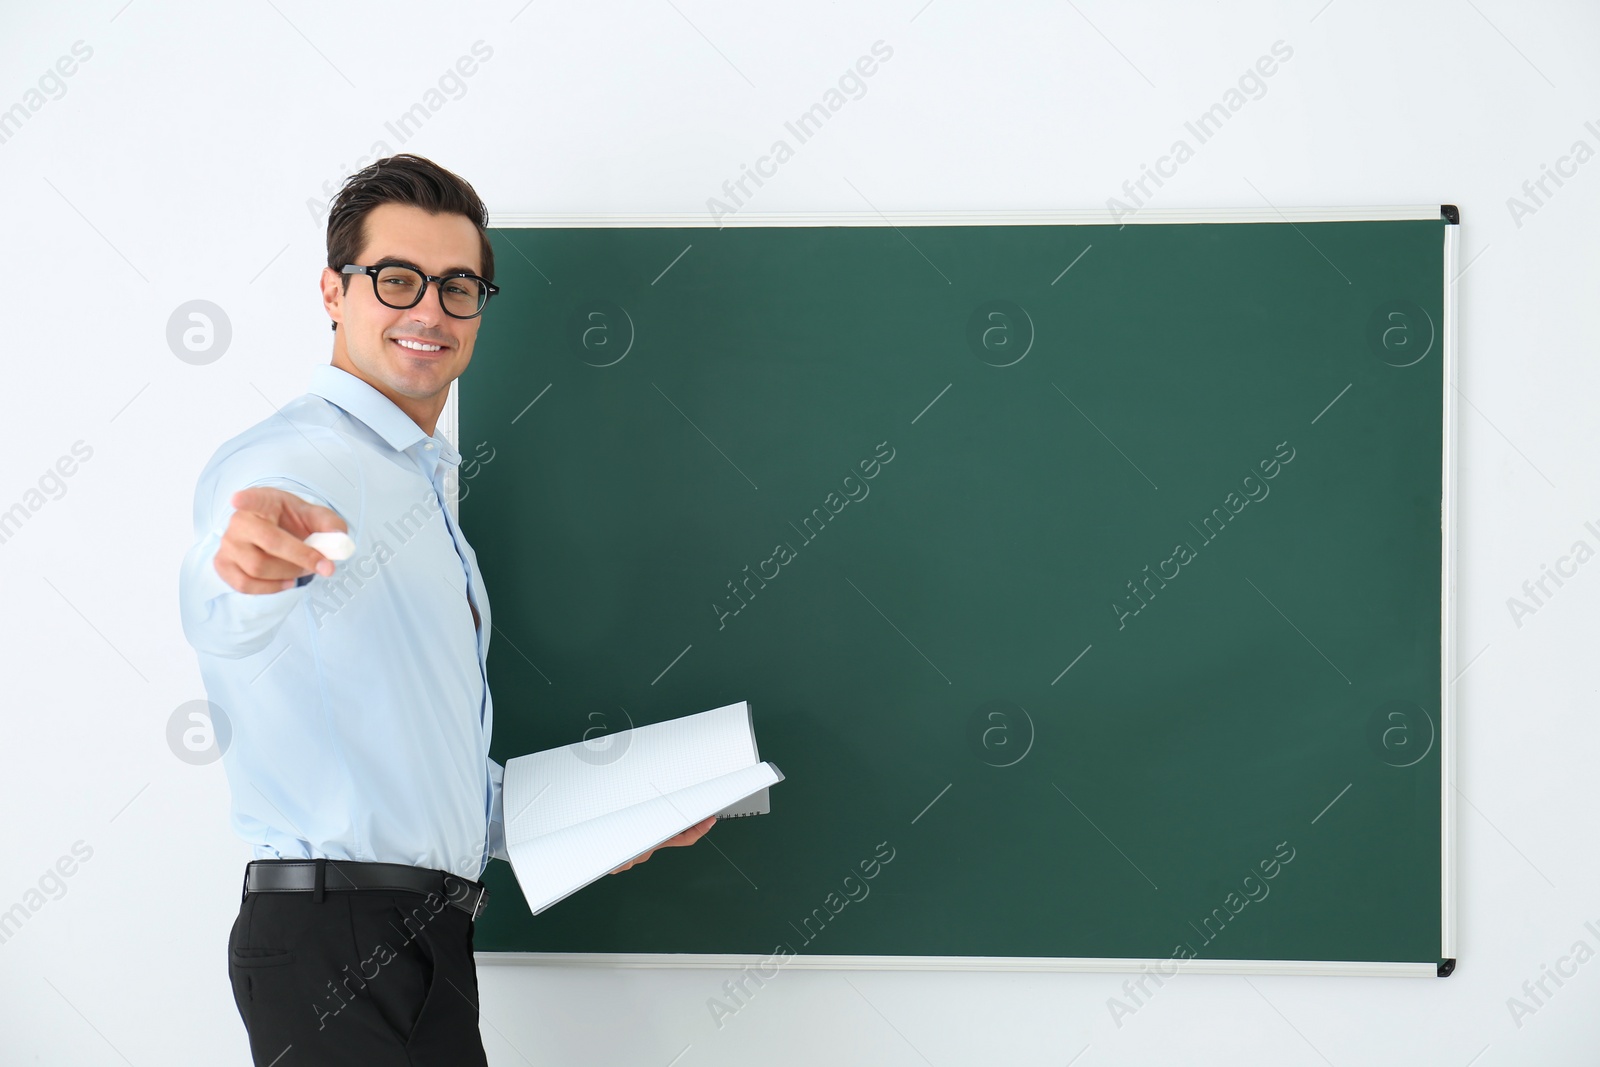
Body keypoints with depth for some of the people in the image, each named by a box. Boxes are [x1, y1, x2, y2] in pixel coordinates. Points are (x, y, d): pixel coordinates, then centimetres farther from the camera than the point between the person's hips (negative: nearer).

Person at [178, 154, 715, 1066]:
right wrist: (247, 569, -56)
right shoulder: (288, 461, -9)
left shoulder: (421, 486, 21)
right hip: (338, 948, -9)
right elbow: (222, 620, -34)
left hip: (425, 943, 9)